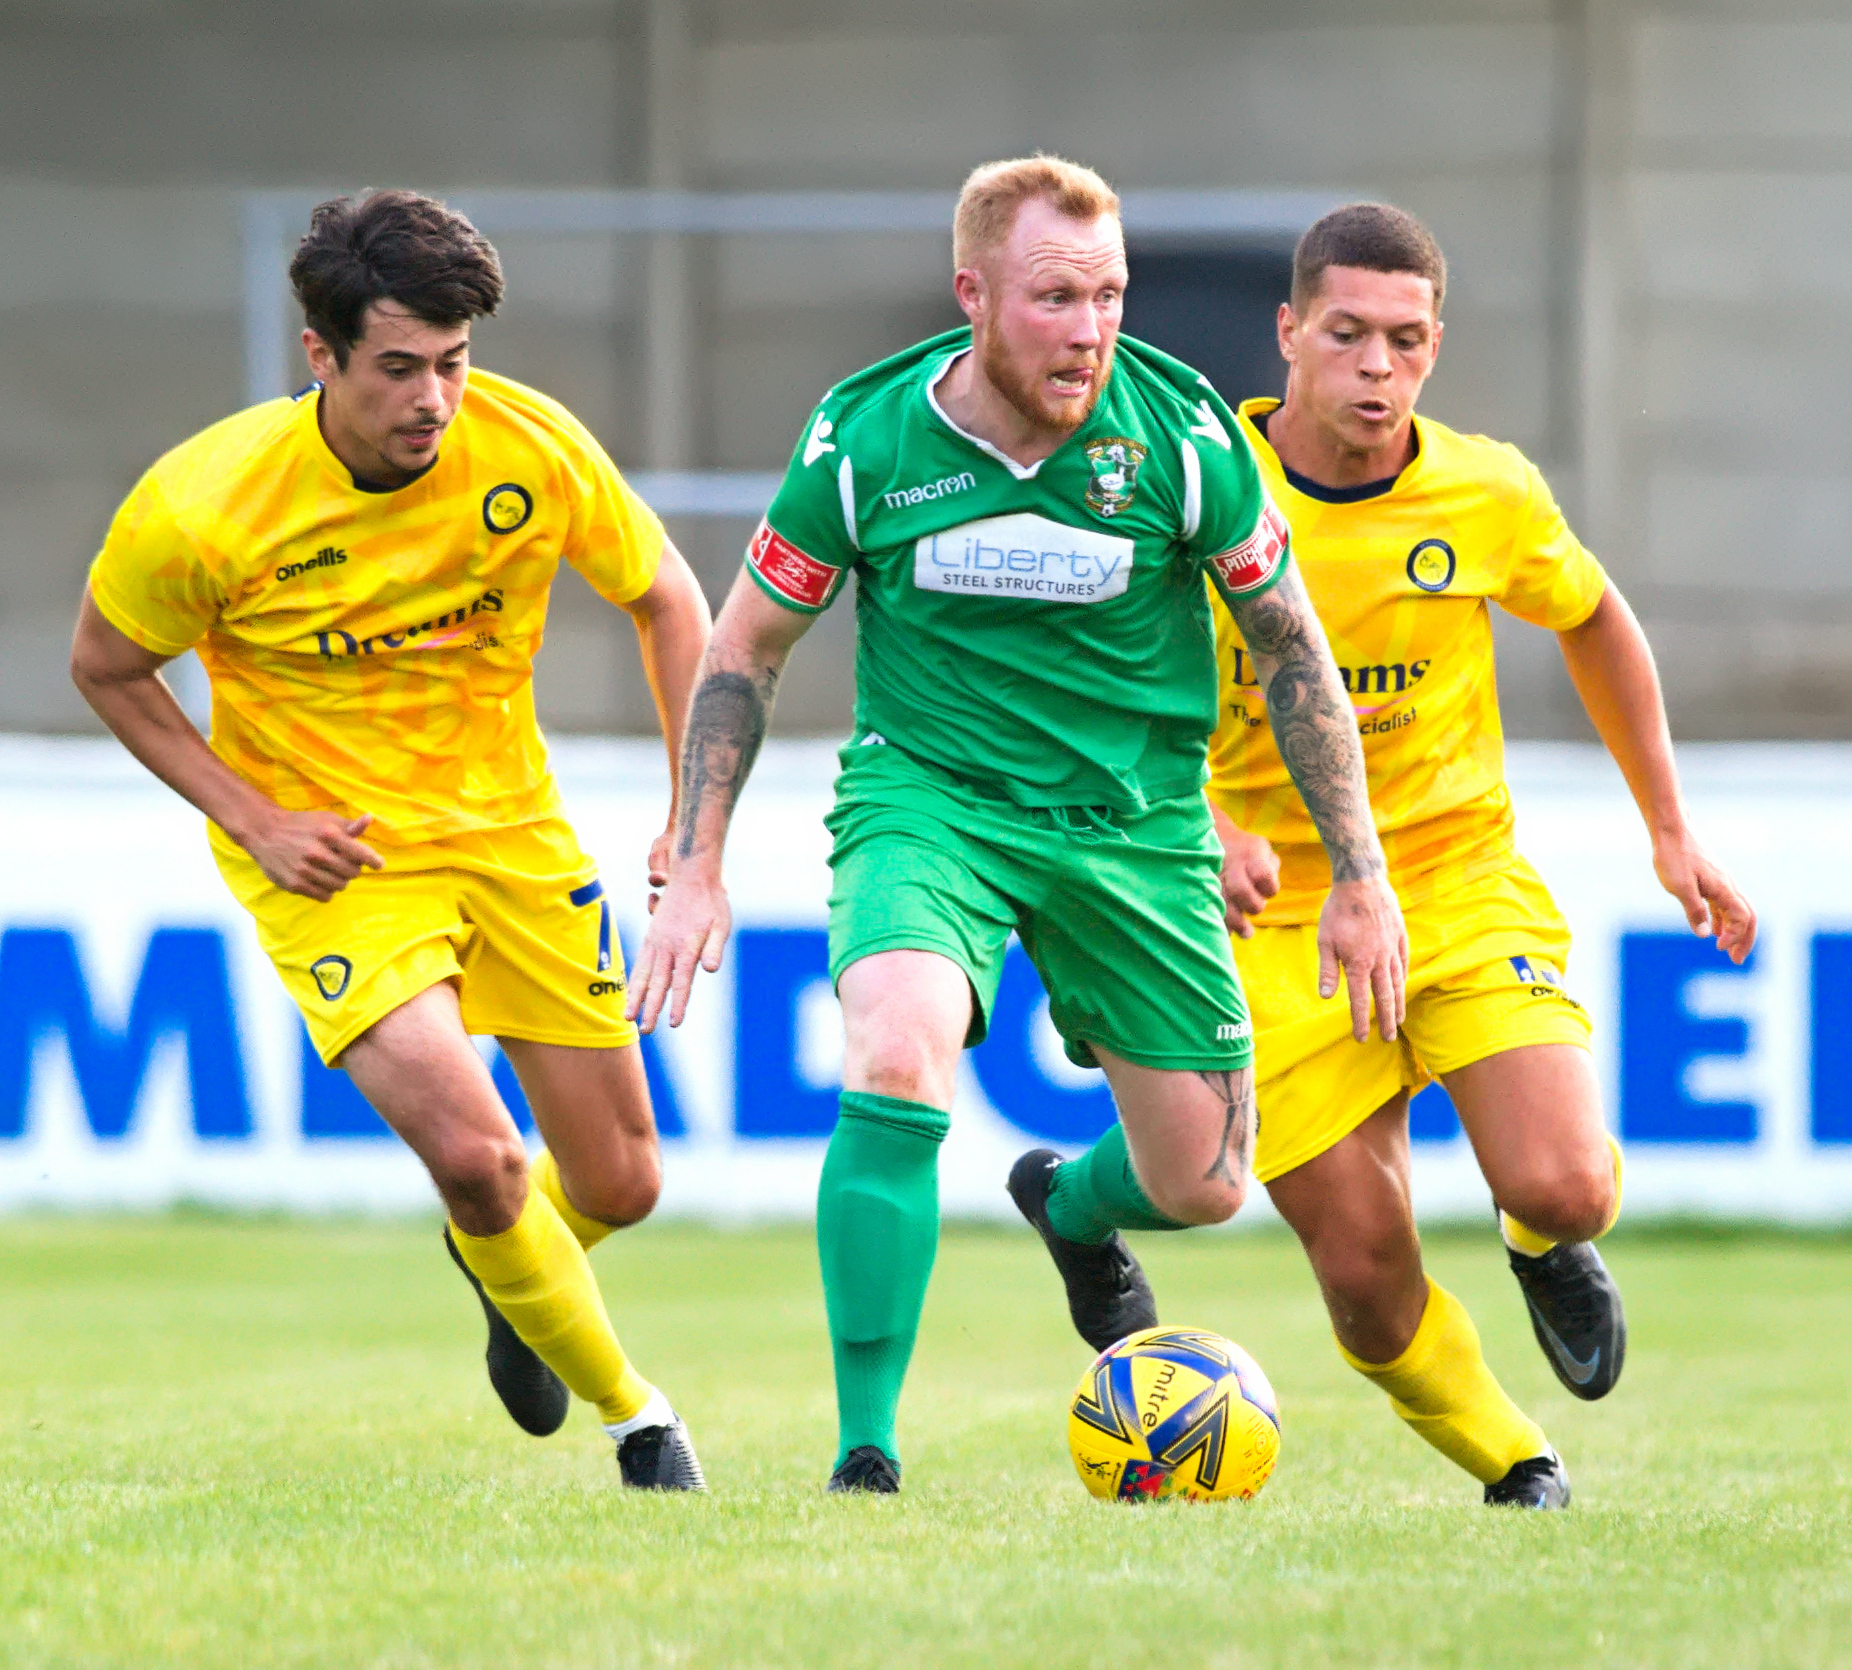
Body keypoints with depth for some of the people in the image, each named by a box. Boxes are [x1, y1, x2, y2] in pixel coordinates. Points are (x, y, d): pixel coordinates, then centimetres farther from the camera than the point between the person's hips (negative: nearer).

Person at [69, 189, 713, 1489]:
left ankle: (502, 1262, 45)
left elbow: (664, 598, 1)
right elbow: (106, 669, -4)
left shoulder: (532, 449, -17)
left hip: (511, 824, 4)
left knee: (618, 1186, 7)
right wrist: (255, 821, -13)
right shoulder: (202, 508, -23)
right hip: (332, 852, -3)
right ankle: (636, 1415, 2)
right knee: (471, 1150, -23)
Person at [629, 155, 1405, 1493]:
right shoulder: (863, 440, -13)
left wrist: (1363, 878, 0)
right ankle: (865, 1454, -23)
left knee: (1203, 1185, 6)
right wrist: (697, 871, -2)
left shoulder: (1180, 433, -13)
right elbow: (747, 648, 3)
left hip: (1135, 817, 2)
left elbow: (1293, 645, 0)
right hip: (927, 793, -2)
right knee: (898, 1056, -31)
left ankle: (1072, 1206, 46)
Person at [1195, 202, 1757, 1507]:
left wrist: (1672, 833, 14)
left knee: (1563, 1189, -20)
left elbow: (1595, 623, 13)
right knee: (1368, 1282, -5)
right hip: (1280, 922, -1)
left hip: (1462, 884, 1)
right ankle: (1515, 1469, 23)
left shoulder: (1488, 495, -7)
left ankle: (1545, 1244, 18)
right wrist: (1202, 826, -21)